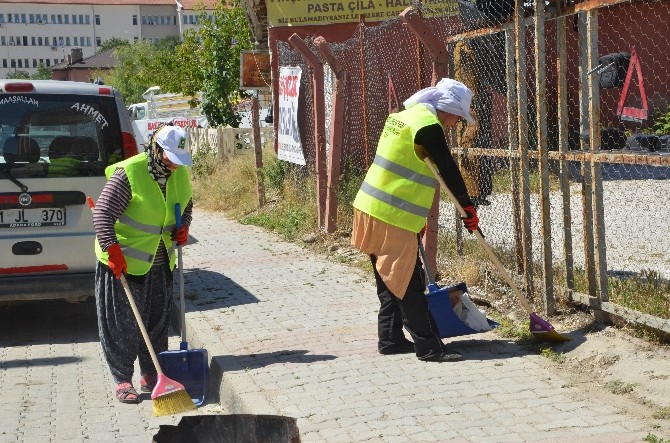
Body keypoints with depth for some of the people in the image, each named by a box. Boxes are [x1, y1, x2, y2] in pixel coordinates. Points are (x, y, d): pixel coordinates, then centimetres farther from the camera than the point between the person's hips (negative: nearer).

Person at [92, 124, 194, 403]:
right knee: (122, 323, 1)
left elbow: (187, 203, 20)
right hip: (124, 261, -6)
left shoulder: (180, 174, 1)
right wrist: (113, 251, -28)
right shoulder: (128, 173, -20)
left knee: (158, 321, 12)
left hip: (161, 263, 6)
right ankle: (123, 380, 11)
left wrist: (183, 227, 1)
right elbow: (103, 213, -21)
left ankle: (150, 375, 25)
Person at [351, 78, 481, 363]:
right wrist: (469, 208, -3)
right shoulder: (428, 126, -15)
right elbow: (448, 170, -13)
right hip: (393, 218, -10)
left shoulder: (404, 116, 16)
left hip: (371, 209, 10)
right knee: (408, 283, -6)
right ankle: (428, 347, -1)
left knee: (390, 281, 16)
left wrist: (417, 217, 24)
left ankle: (391, 339, 24)